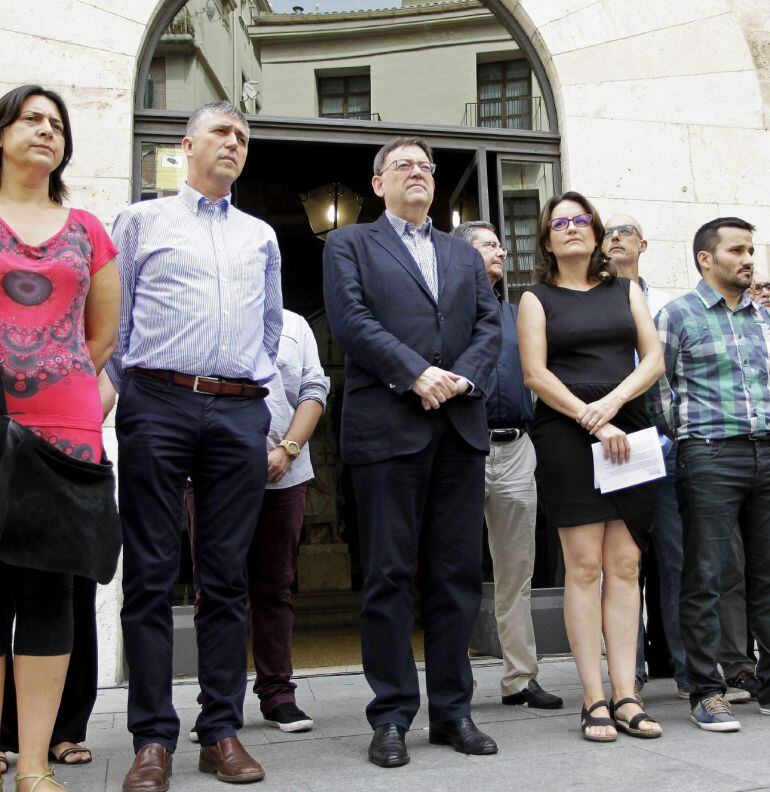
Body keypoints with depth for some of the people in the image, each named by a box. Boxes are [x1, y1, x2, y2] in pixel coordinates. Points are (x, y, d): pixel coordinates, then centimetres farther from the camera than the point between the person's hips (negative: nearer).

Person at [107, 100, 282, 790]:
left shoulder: (261, 236, 21)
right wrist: (124, 398, 6)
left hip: (239, 413, 2)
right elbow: (112, 317, 10)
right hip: (157, 403, -2)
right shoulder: (142, 221, 13)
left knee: (226, 576, 3)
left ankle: (223, 731, 9)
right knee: (151, 574, -3)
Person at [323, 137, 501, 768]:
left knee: (458, 573, 6)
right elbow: (351, 319, -4)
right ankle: (391, 717, 8)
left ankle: (453, 710, 16)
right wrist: (416, 373, -14)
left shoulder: (464, 254, 24)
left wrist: (462, 378, -8)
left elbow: (490, 326, 12)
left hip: (460, 428, 4)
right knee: (389, 575, 0)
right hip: (387, 426, -4)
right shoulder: (350, 244, 12)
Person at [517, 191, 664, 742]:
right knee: (584, 565, -6)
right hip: (566, 434, -3)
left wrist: (613, 401, -10)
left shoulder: (626, 290, 17)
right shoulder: (538, 299, 9)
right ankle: (594, 699, -2)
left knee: (626, 564, -1)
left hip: (627, 430, 3)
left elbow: (654, 360, 8)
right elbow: (536, 375, -3)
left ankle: (626, 696, 3)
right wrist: (592, 422, -12)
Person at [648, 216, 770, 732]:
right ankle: (707, 691, 4)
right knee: (705, 578, -3)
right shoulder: (678, 315, 2)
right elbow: (658, 387, 1)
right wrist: (687, 436, 1)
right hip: (711, 457, -5)